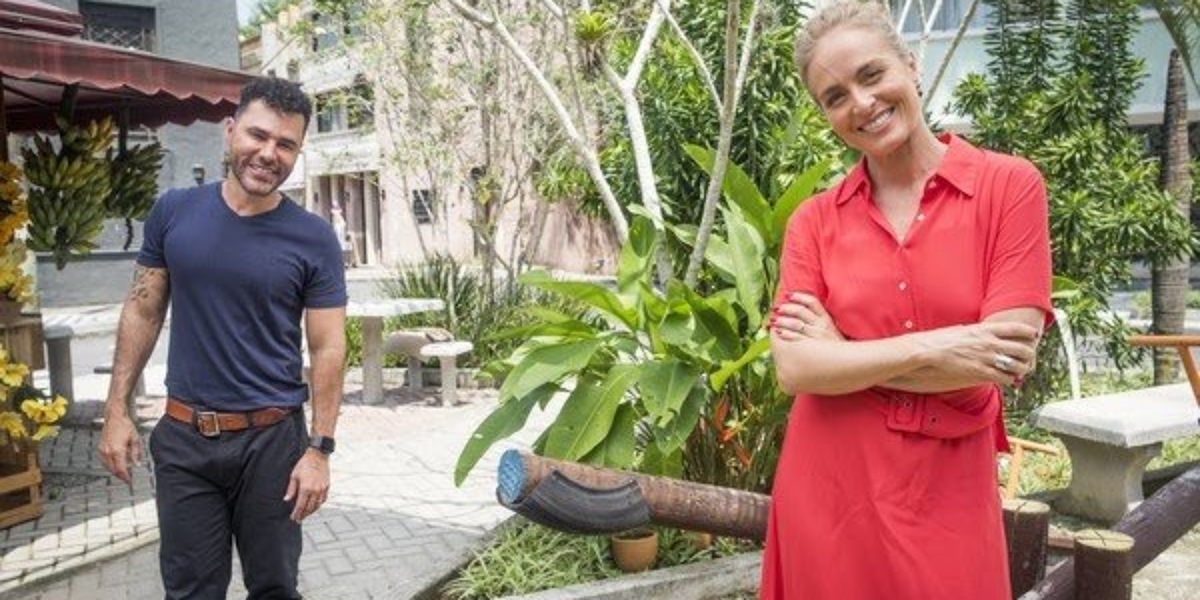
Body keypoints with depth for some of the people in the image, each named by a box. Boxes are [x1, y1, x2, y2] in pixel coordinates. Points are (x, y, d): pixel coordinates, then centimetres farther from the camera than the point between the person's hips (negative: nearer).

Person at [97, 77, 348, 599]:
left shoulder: (314, 239, -7)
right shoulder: (173, 213, 0)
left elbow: (327, 349, -6)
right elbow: (143, 311, 7)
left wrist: (319, 449, -10)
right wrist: (116, 410, 3)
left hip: (271, 439, -1)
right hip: (183, 437, 2)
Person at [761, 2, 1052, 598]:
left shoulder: (1010, 185, -5)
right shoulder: (814, 219, 1)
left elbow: (1004, 359, -13)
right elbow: (794, 368, -10)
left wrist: (843, 353, -9)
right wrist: (926, 350, -20)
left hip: (947, 496, -1)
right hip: (827, 489, 2)